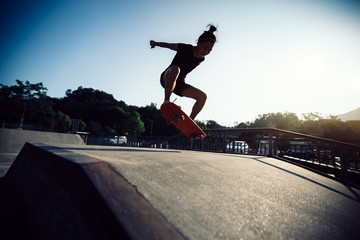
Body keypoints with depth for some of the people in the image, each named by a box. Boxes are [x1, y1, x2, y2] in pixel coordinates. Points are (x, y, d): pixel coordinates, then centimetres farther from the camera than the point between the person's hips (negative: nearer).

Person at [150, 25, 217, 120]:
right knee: (175, 69, -41)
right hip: (167, 79, -5)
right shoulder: (185, 48, -14)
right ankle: (166, 101, -46)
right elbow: (167, 45, 1)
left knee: (202, 96, -10)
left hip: (179, 83, 5)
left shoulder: (201, 59, 1)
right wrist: (155, 43, 17)